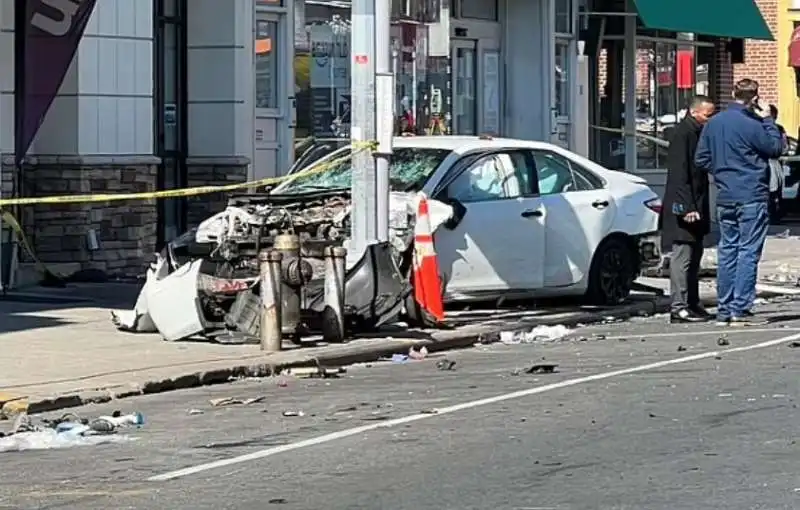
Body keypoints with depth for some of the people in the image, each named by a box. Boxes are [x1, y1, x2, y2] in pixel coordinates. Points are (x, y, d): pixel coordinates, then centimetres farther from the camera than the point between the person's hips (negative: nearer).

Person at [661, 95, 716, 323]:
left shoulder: (696, 133, 15)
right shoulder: (682, 133, -14)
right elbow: (679, 175, -20)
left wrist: (698, 207, 16)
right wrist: (687, 208, -23)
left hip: (695, 206, 10)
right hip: (684, 208, -10)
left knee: (694, 256, 14)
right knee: (682, 256, -8)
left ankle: (693, 304, 20)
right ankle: (679, 307, -7)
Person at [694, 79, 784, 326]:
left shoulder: (713, 124, 6)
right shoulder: (750, 125, -15)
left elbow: (701, 159, 10)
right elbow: (776, 148, -5)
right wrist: (767, 119, 1)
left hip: (725, 198, 7)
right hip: (752, 198, -7)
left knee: (727, 251, 11)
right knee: (748, 252, -4)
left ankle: (724, 309, 11)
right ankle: (740, 309, -8)